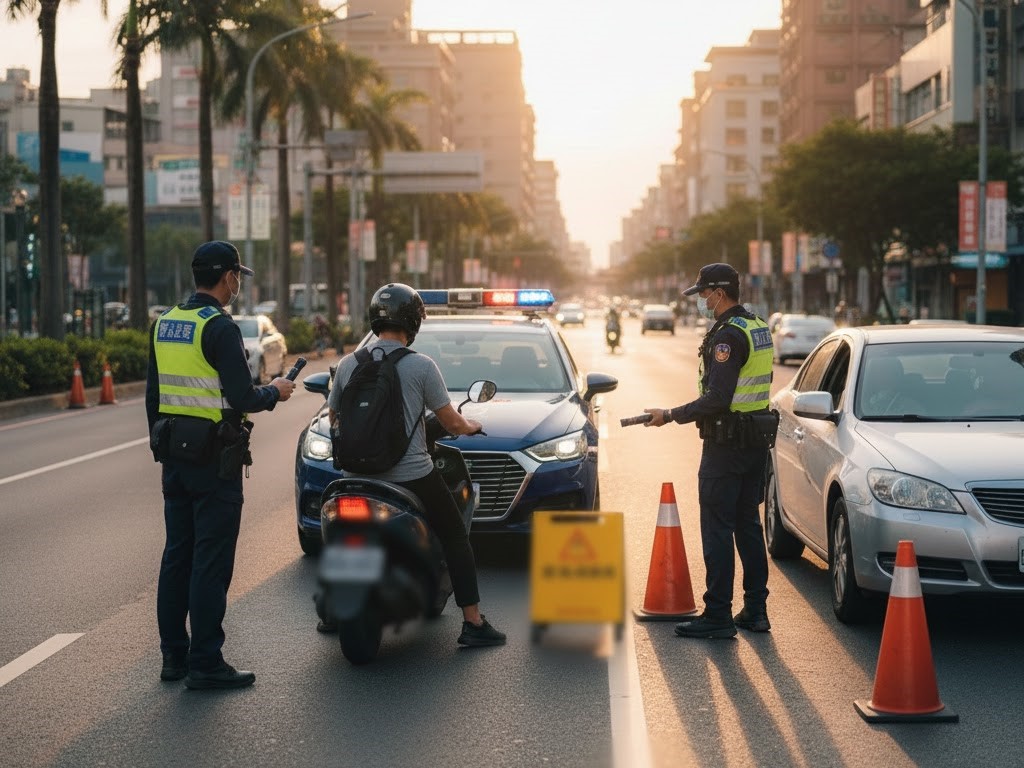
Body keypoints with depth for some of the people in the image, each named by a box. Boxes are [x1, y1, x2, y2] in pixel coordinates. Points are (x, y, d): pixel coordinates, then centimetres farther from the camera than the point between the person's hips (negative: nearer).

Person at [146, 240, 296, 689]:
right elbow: (241, 399, -20)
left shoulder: (163, 324, 10)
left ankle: (173, 656, 18)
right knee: (211, 563, -4)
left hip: (174, 458, 8)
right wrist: (274, 392, -1)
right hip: (214, 461, -8)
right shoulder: (219, 328, -15)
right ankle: (205, 664, -1)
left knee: (177, 556, 13)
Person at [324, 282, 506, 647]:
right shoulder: (421, 366, -10)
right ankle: (473, 623, 4)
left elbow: (333, 417, 14)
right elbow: (451, 422, -5)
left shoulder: (348, 364, 2)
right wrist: (470, 426, 17)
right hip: (412, 476, -4)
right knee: (456, 538, 9)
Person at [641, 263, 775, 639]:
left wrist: (670, 416, -15)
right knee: (748, 524, 15)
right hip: (756, 441, 9)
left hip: (725, 445, -9)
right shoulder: (759, 328, 12)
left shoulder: (727, 336, -18)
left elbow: (716, 399, -24)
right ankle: (755, 610, 19)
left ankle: (717, 615, -2)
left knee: (717, 529, -4)